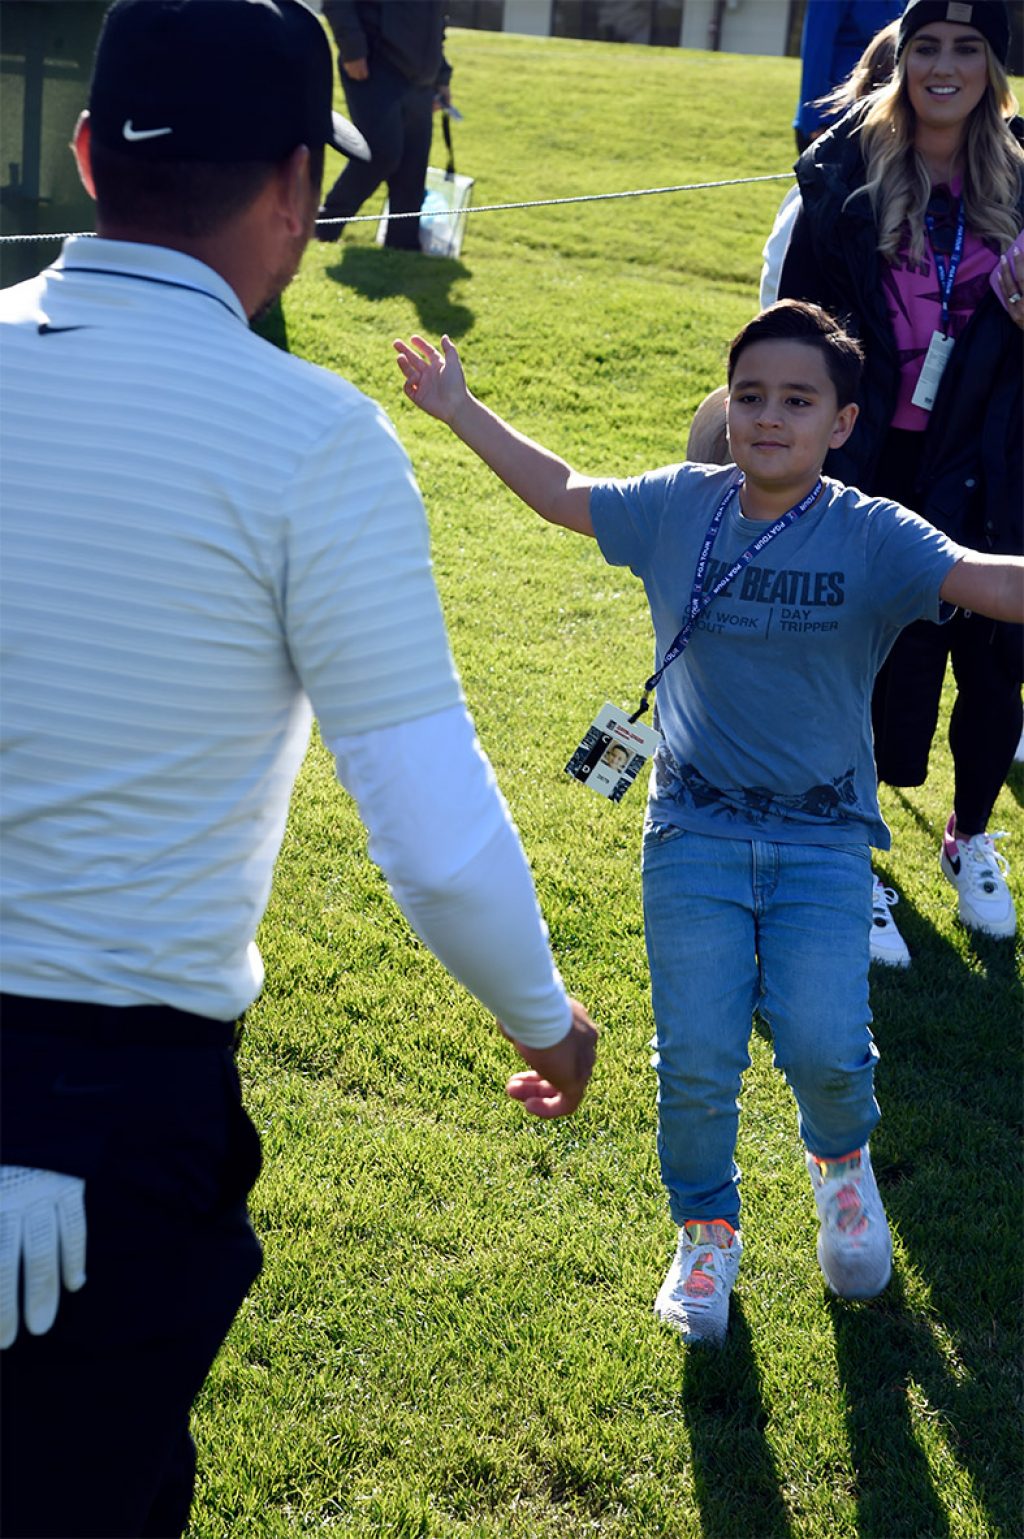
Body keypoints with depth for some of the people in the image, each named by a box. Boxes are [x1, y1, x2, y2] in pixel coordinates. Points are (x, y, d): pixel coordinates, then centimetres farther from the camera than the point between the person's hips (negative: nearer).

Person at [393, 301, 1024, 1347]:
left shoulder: (872, 538, -8)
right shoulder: (677, 509, 0)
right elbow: (559, 494, 16)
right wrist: (459, 411, 18)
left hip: (823, 841, -1)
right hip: (695, 835, 2)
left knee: (823, 1046, -14)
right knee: (697, 1059, -3)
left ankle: (840, 1157, 24)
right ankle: (706, 1231, 26)